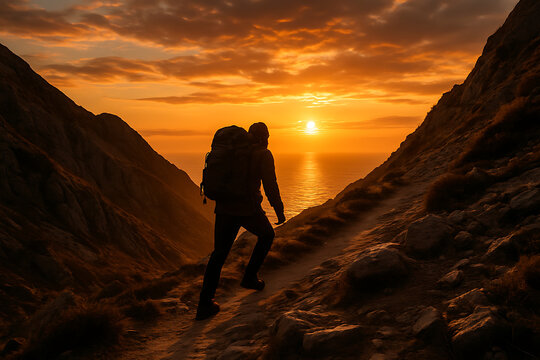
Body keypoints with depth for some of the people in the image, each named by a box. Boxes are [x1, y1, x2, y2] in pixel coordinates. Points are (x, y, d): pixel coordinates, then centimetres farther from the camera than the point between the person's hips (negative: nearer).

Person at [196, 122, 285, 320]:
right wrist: (279, 211, -1)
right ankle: (249, 277, 21)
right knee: (266, 235, 24)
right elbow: (270, 185, -9)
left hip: (224, 208, 5)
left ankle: (204, 304, 4)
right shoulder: (263, 154, 0)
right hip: (248, 209, -5)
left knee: (219, 253, 10)